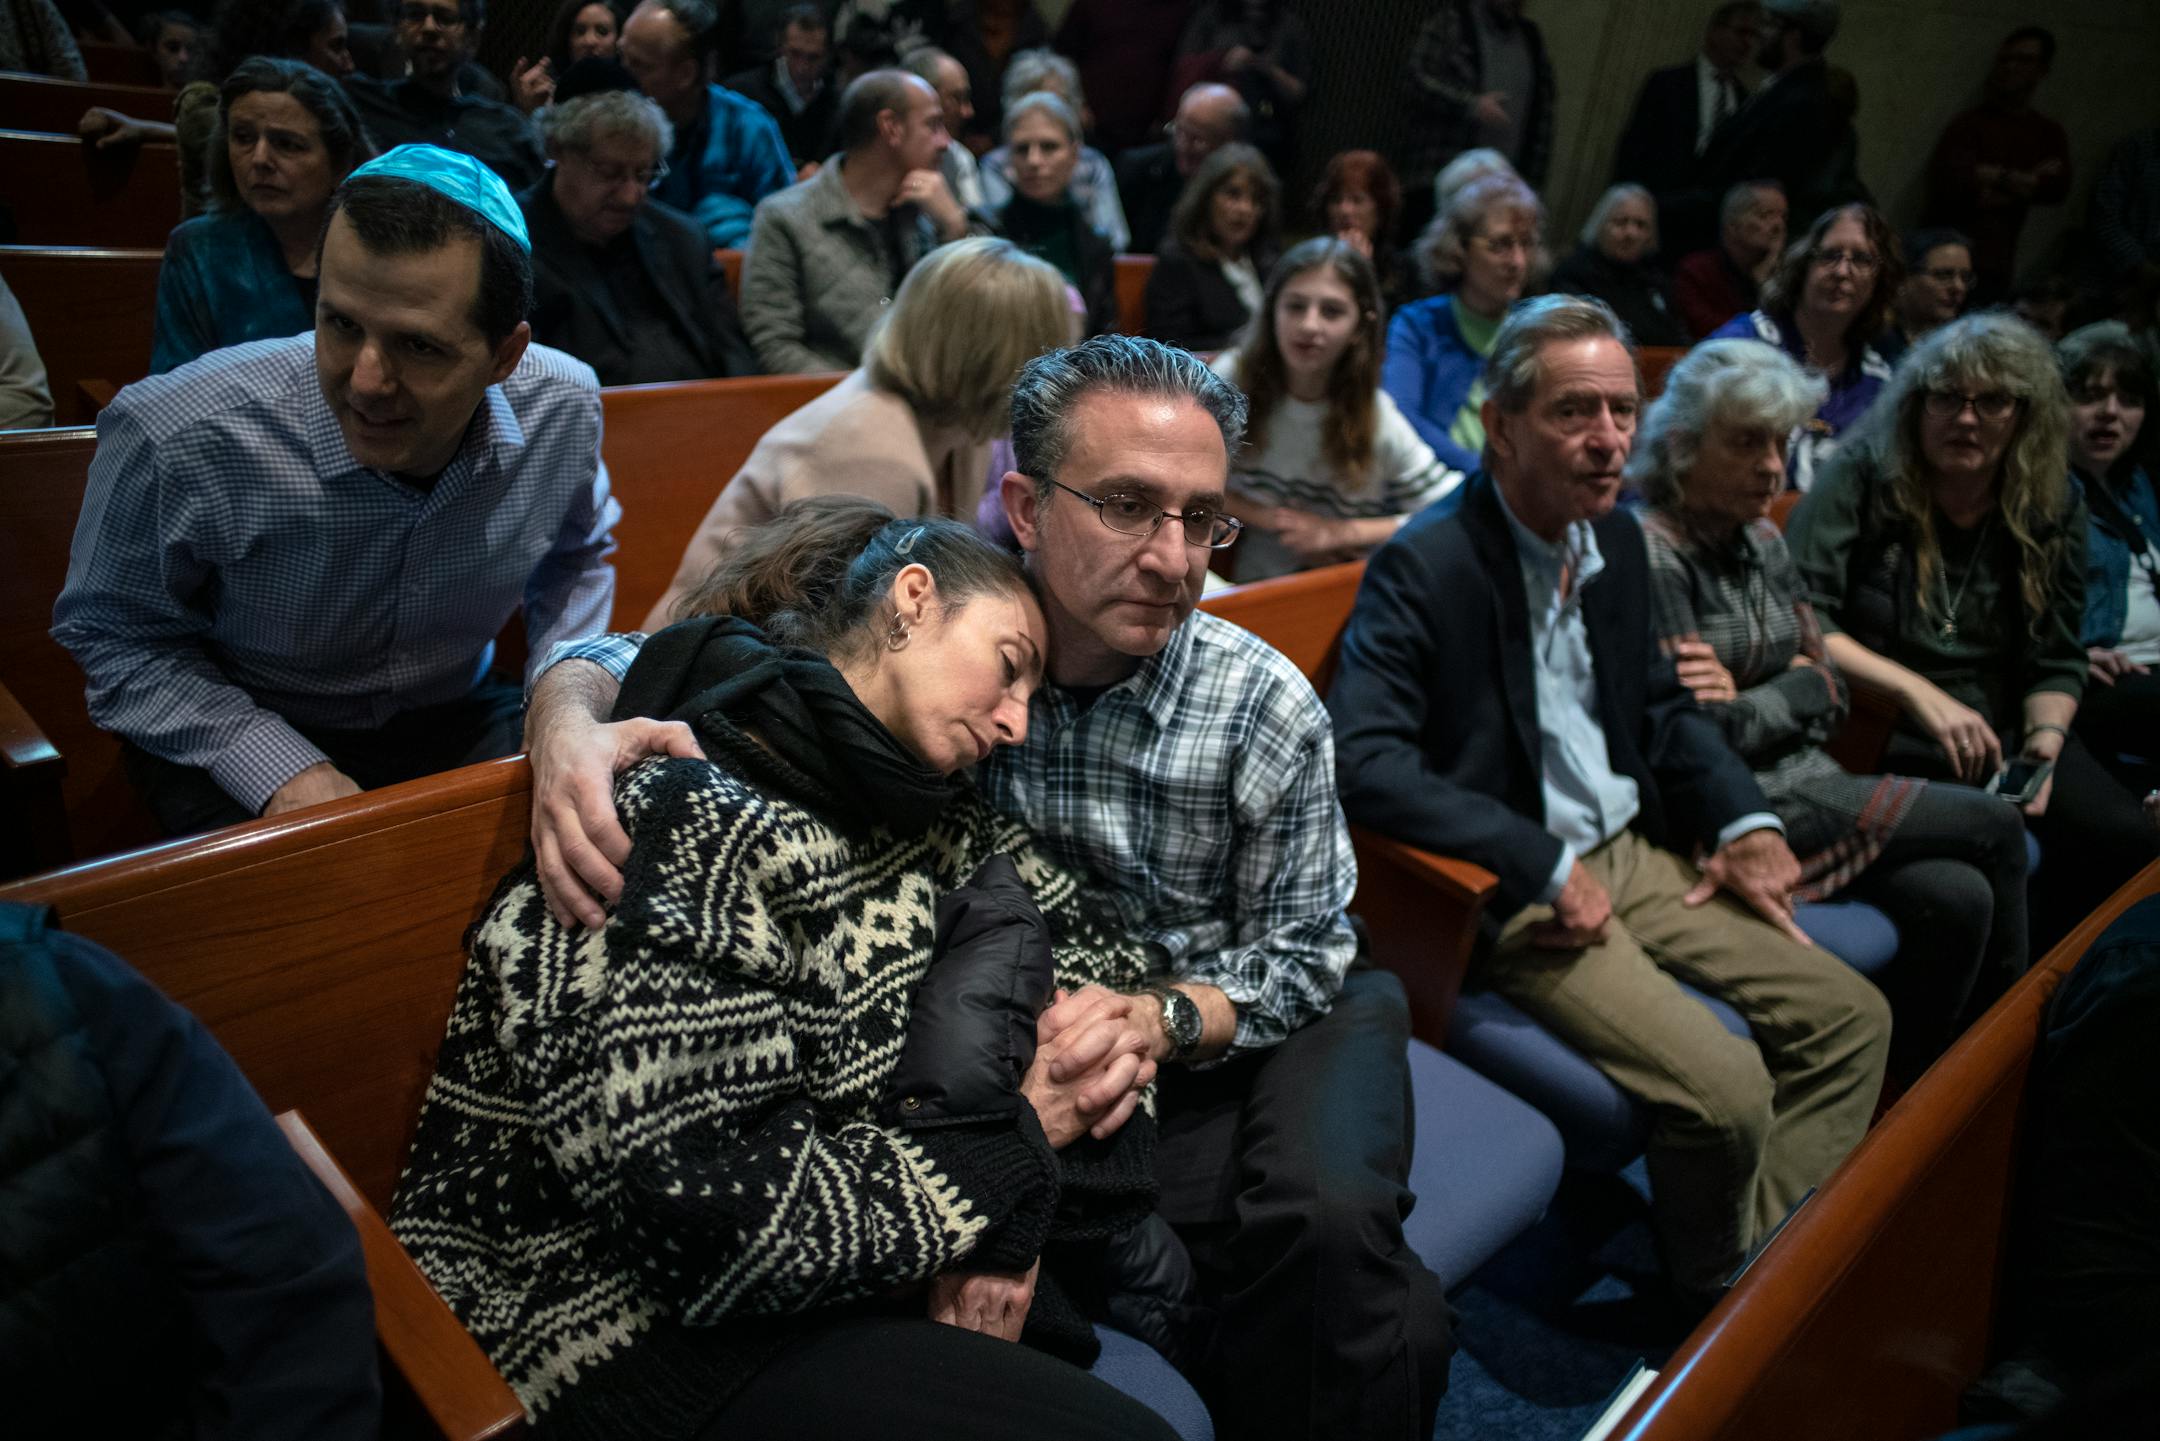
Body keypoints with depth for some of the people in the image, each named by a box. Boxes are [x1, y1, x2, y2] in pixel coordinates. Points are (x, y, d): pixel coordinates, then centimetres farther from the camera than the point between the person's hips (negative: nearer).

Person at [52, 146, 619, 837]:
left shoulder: (564, 406, -15)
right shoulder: (171, 438, -25)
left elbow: (577, 554, 6)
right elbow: (115, 636, -9)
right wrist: (284, 773, -21)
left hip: (455, 722, 3)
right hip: (232, 745, -3)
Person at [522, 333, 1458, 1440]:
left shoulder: (1268, 712, -15)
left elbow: (1298, 954, -5)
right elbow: (642, 662, -8)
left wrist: (1164, 1015, -25)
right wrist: (570, 725, -32)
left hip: (1250, 1023, 1)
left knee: (1328, 1216, -29)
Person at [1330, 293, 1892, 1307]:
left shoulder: (1617, 540, 8)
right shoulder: (1425, 565, -18)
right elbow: (1361, 758, -27)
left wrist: (1746, 821, 4)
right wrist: (1547, 866, -24)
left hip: (1633, 852, 9)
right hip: (1513, 896, -8)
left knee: (1850, 1015, 5)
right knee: (1727, 1088, -19)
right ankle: (1718, 1301, 12)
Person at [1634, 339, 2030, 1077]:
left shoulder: (1762, 540, 12)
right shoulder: (1655, 553, -14)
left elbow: (1829, 691, 12)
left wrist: (1754, 700, -7)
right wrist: (1792, 690, -4)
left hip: (1801, 779, 7)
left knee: (1959, 897, -15)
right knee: (1994, 824, -7)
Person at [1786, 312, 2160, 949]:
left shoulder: (2054, 508, 9)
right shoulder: (1864, 476, -5)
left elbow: (2056, 664, 12)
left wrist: (2044, 741, -9)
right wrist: (1918, 692, -23)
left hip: (2002, 734, 5)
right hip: (1877, 738, -5)